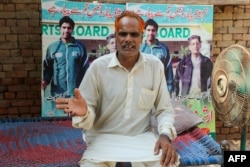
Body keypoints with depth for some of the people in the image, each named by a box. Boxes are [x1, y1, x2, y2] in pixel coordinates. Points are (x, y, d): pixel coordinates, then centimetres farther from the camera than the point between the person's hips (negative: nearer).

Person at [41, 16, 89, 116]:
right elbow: (48, 68, 8)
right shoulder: (52, 47, 5)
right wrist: (45, 80, -11)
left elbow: (85, 69, 4)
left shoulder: (80, 47, 3)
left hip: (76, 92, -1)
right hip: (57, 92, 1)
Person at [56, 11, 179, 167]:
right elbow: (90, 116, -5)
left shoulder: (156, 66, -2)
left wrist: (165, 134, -16)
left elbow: (164, 109, 4)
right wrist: (84, 113, -30)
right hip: (104, 138, -1)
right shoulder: (98, 67, -7)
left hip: (142, 137, 2)